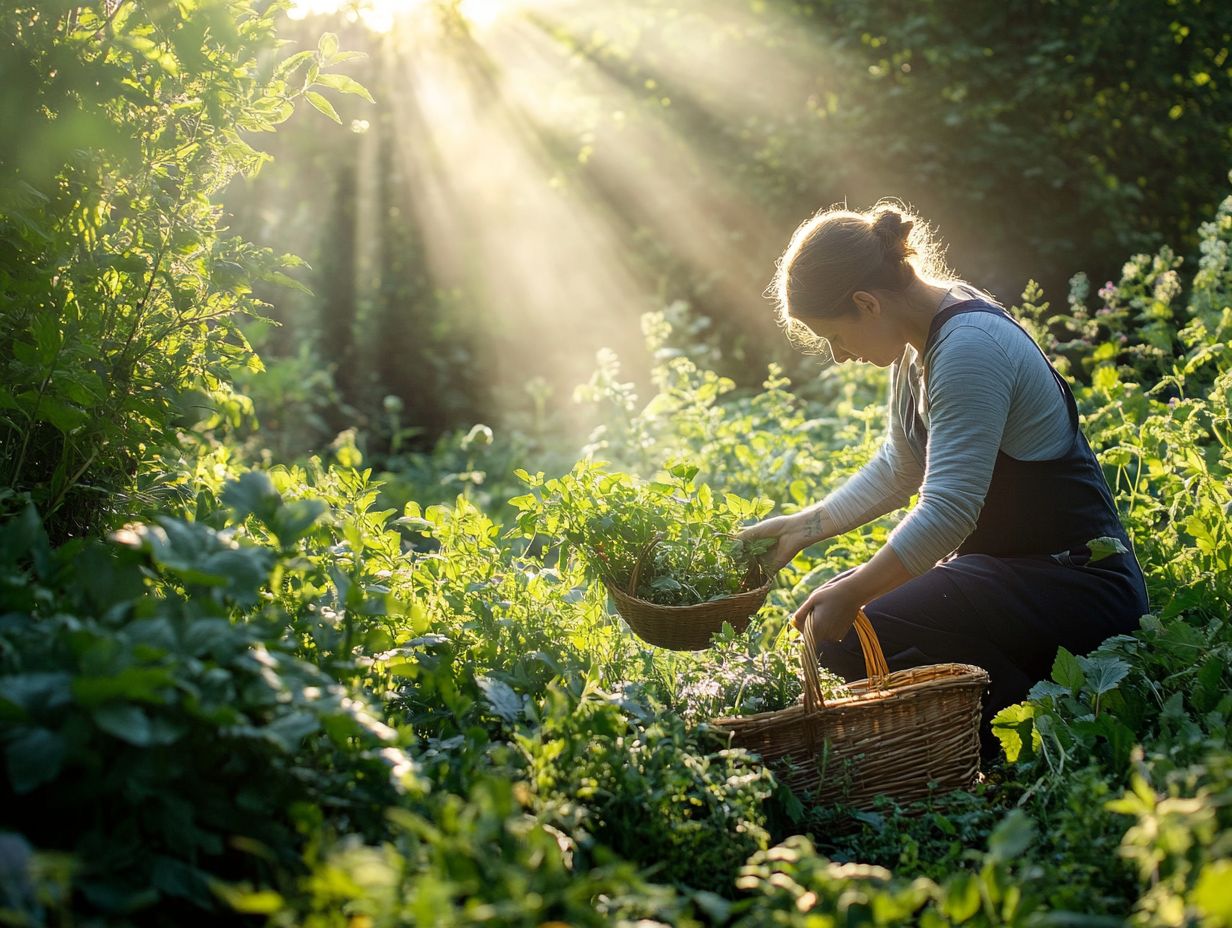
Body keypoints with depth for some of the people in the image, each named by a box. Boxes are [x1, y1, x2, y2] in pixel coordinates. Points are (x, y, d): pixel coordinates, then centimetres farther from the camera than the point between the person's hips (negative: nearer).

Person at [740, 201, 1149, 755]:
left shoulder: (969, 347, -23)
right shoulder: (921, 341, 7)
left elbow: (948, 511, -28)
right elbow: (899, 469, 20)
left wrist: (851, 594, -22)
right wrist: (805, 527, 14)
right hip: (1005, 564, 10)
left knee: (849, 636, -24)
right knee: (828, 611, 9)